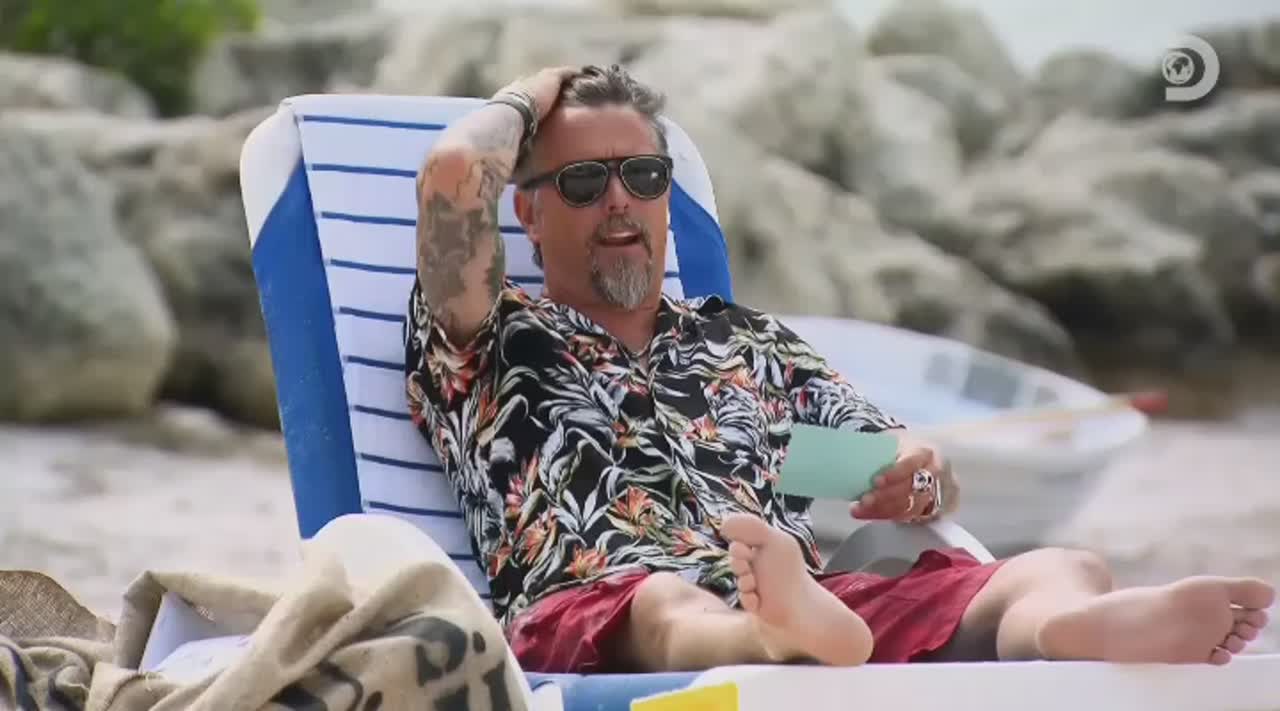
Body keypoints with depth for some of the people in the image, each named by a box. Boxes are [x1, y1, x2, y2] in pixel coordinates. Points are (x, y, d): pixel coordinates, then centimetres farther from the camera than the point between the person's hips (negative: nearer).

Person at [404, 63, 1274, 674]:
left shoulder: (749, 338, 34)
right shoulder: (493, 344, 20)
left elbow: (898, 466, 28)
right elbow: (454, 173, 2)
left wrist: (922, 476, 2)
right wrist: (526, 102, 25)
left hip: (811, 595, 4)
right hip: (596, 622, -3)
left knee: (1060, 570, -23)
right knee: (668, 605, -41)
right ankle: (799, 647, -78)